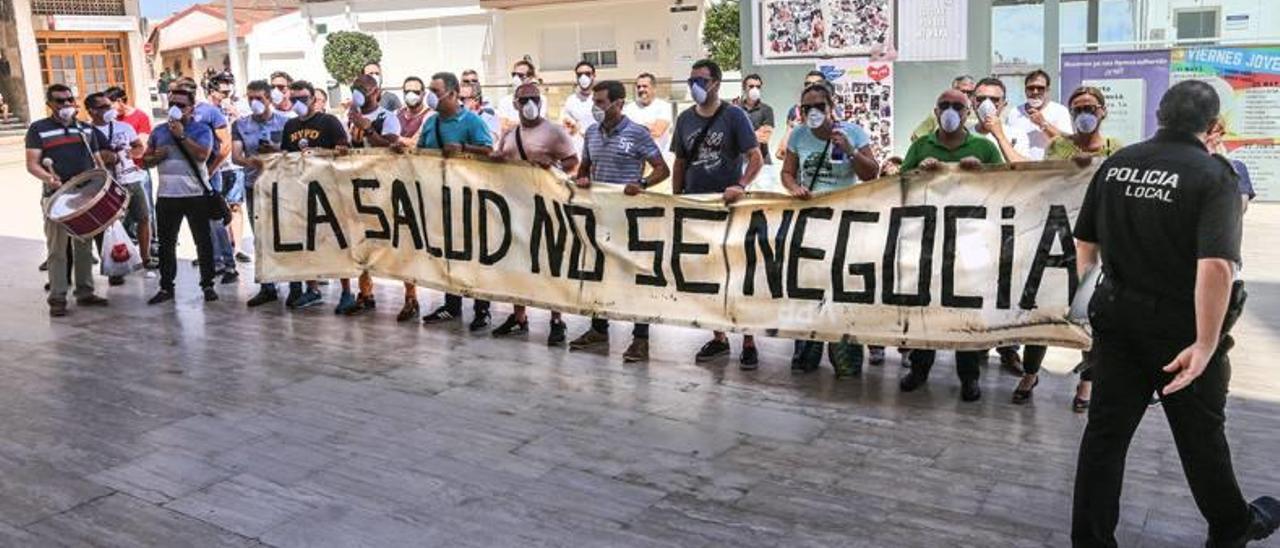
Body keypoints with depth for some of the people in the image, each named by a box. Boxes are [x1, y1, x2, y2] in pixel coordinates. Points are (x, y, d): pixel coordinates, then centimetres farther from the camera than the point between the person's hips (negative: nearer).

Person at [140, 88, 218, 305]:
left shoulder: (202, 130, -1)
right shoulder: (159, 131, 12)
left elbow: (202, 155, -18)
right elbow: (145, 160, 16)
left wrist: (181, 135, -15)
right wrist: (156, 156, -5)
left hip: (196, 195, -4)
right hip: (166, 196, 4)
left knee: (203, 242, 3)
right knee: (166, 244, 8)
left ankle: (208, 285, 12)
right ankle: (166, 287, 16)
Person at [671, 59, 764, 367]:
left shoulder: (734, 116, -5)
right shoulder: (685, 119, 9)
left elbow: (756, 158, -11)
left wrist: (741, 186, -26)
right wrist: (676, 200, 9)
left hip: (729, 205, -5)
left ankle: (748, 342, 8)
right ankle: (718, 338, 23)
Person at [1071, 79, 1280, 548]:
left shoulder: (1116, 163, 0)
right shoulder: (1212, 174, -15)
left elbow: (1085, 242, 8)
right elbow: (1217, 266, -26)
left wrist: (1093, 292, 24)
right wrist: (1206, 345, -24)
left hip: (1117, 314, 4)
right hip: (1183, 327, -3)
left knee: (1105, 431, 9)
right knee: (1201, 434, 16)